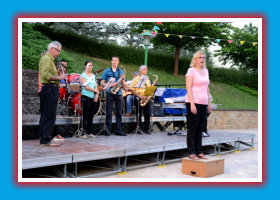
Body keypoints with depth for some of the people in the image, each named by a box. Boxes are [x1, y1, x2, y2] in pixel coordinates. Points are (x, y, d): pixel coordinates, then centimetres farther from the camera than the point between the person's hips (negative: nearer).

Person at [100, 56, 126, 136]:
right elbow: (102, 83, 3)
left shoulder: (121, 72, 15)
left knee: (119, 113, 3)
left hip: (119, 94, 2)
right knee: (109, 112, -3)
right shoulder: (106, 71, 8)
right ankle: (108, 130, 3)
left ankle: (119, 130, 8)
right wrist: (110, 85, -12)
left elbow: (124, 85, 11)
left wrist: (122, 79, -9)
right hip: (109, 93, -2)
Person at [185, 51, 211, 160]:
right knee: (192, 128, -1)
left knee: (200, 128, 9)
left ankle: (199, 152, 16)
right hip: (193, 102, -6)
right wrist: (192, 104, -18)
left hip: (203, 103, 6)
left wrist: (209, 103, 17)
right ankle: (191, 152, 6)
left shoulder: (205, 71, 16)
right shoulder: (191, 70, -5)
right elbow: (188, 88, -12)